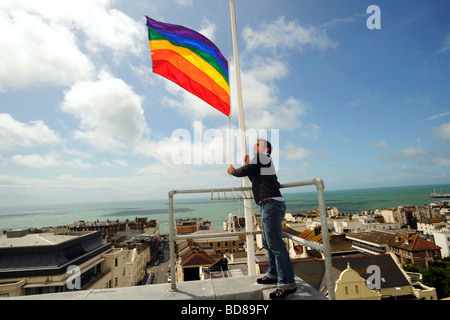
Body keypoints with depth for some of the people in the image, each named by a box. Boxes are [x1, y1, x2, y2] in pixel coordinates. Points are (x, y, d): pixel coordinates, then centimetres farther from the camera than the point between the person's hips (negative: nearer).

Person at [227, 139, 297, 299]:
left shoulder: (263, 158, -4)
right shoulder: (261, 162, 24)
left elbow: (242, 172, -7)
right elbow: (255, 180, 29)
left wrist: (232, 171, 13)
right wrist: (247, 166, 21)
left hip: (272, 204, -11)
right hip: (270, 205, 11)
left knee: (275, 244, -10)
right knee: (268, 242, 19)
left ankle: (287, 283, -3)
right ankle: (273, 274, 32)